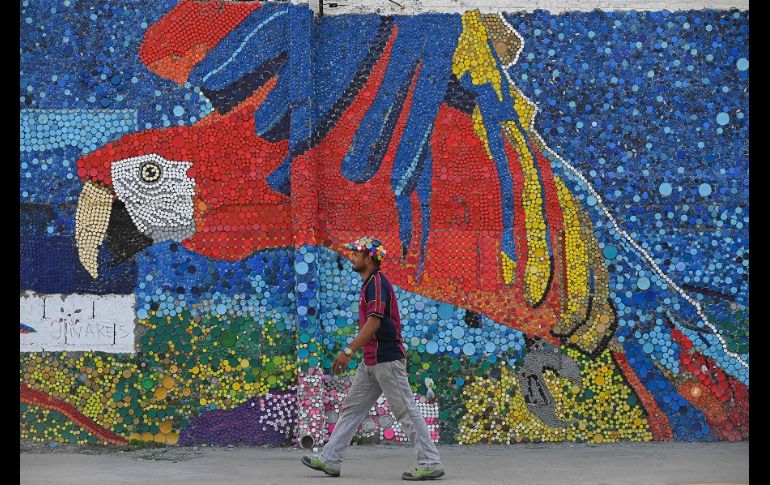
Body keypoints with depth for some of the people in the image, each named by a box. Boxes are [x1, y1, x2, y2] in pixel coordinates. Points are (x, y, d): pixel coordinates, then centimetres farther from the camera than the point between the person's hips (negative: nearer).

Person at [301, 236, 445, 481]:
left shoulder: (377, 282, -13)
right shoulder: (370, 283, 17)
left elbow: (374, 322, -22)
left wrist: (348, 351, -24)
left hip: (386, 359, -10)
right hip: (372, 362, 10)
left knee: (406, 411, -7)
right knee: (351, 408, 10)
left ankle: (430, 464, -4)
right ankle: (329, 460, 12)